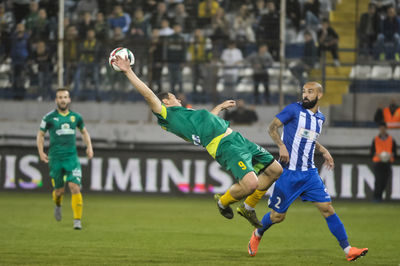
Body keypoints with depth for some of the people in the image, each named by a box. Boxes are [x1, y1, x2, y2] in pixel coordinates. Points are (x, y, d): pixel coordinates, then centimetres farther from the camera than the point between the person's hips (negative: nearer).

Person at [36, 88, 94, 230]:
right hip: (55, 158, -1)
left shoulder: (76, 117, 6)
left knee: (75, 188, -14)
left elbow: (84, 131, 24)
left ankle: (77, 220, -11)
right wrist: (41, 152, 0)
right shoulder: (49, 117, 0)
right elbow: (40, 135, 11)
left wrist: (89, 147, 12)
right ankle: (57, 205, 41)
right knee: (59, 191, 5)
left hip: (72, 157, 1)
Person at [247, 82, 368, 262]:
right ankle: (257, 235, 35)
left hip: (309, 173, 5)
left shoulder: (320, 118, 12)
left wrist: (324, 151, 15)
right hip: (289, 173, -5)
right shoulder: (294, 110, -7)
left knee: (327, 208, -6)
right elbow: (272, 127, -7)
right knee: (277, 216, 4)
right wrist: (282, 146, -22)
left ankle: (347, 250, -6)